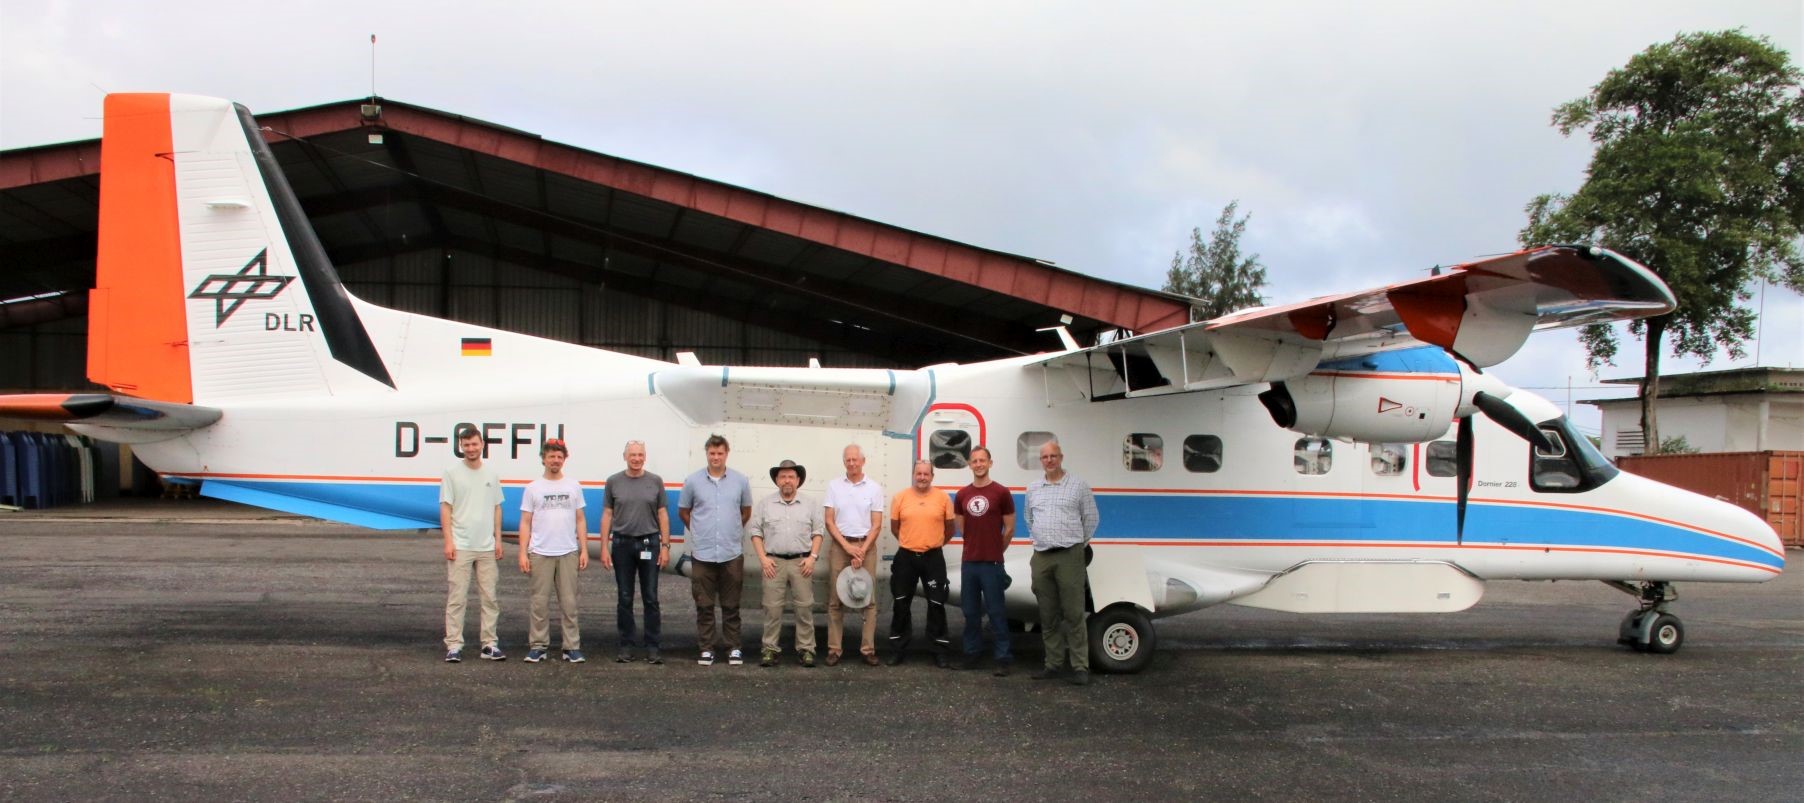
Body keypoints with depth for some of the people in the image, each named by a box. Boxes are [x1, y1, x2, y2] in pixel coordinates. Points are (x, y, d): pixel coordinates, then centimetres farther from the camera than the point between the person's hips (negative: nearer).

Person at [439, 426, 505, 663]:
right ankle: (454, 645, 1)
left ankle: (489, 644, 12)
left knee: (489, 597, 7)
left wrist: (498, 539, 6)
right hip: (460, 547, -4)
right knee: (457, 597, -2)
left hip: (487, 547, 4)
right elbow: (445, 508, -5)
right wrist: (448, 541, -12)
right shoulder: (452, 473, -2)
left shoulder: (491, 474, 9)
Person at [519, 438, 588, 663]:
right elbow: (525, 523, 3)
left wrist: (584, 550, 1)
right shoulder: (533, 488, 4)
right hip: (540, 554, -1)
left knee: (568, 602, 3)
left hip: (568, 553, 1)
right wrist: (522, 553, -5)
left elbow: (580, 520, 9)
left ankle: (572, 647, 7)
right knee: (539, 602, 3)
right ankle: (538, 646, 10)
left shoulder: (574, 486, 9)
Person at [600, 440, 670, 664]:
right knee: (625, 598, 5)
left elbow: (663, 515, 5)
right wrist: (604, 548, -1)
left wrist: (665, 546, -1)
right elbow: (607, 515, 5)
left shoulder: (655, 481, 4)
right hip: (622, 544, 0)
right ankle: (626, 646, 12)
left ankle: (652, 647, 5)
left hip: (649, 543, 0)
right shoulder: (613, 482, 4)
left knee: (651, 598, 1)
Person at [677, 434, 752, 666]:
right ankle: (707, 648, 13)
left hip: (732, 554, 0)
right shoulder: (693, 481, 0)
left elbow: (746, 511, 16)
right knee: (704, 605, 5)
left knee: (731, 605, 6)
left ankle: (733, 648, 14)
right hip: (702, 554, 0)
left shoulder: (740, 481, 3)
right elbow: (683, 511, 12)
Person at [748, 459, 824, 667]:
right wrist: (763, 558, -3)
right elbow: (756, 533, 6)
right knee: (772, 607, 0)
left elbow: (818, 532, 9)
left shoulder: (809, 505, 9)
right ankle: (770, 648, 7)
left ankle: (806, 649, 7)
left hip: (801, 562, 0)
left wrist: (812, 557, -3)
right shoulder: (765, 504, 7)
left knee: (805, 607, 0)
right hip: (774, 562, 0)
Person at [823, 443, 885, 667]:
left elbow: (876, 525, 1)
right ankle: (834, 649, 5)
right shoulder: (834, 485, 4)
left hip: (866, 545, 0)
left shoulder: (874, 488, 2)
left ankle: (868, 649, 3)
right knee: (835, 599, 1)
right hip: (839, 545, 0)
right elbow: (829, 521, 1)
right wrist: (847, 547, -9)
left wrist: (862, 550, -10)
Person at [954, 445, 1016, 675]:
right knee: (970, 611, 10)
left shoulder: (1001, 492, -4)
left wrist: (995, 551, 9)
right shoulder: (962, 495, 9)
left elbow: (1009, 528, 1)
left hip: (992, 563, -4)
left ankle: (1003, 659, 1)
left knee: (996, 612, -3)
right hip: (968, 562, 5)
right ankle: (972, 654, 19)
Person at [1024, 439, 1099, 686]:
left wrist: (1081, 543, 7)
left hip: (1069, 556, -4)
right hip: (1041, 557, 5)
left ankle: (1080, 667, -4)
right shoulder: (1033, 489, 14)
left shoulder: (1079, 486, 2)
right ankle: (1054, 665, 15)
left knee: (1074, 614, -7)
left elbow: (1090, 518, 7)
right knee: (1048, 616, 8)